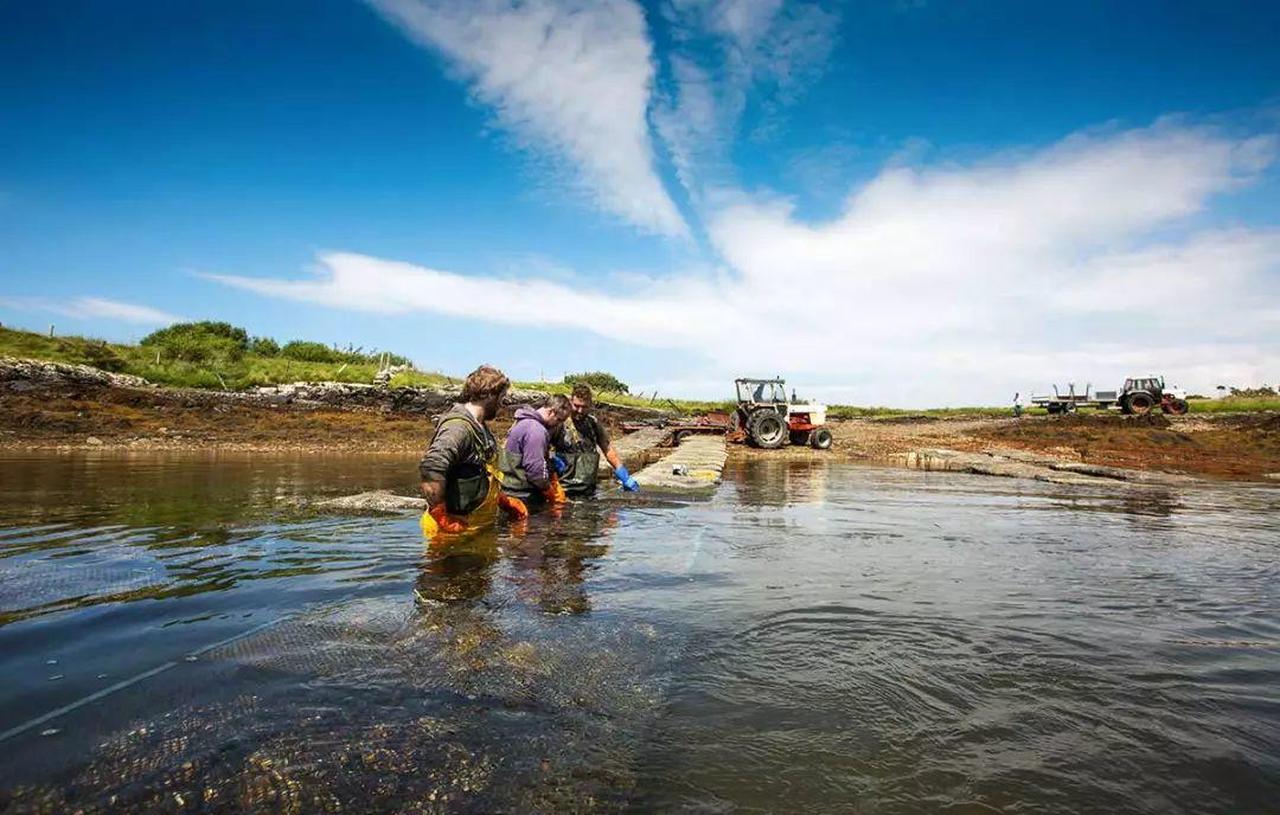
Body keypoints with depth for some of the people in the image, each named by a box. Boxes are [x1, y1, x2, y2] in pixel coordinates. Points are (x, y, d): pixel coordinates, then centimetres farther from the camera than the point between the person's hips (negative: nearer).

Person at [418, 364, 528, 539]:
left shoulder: (479, 427, 14)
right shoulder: (459, 425, -20)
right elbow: (430, 468, -34)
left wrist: (504, 501, 17)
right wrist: (442, 518, -29)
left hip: (480, 525, 10)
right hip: (460, 529, -10)